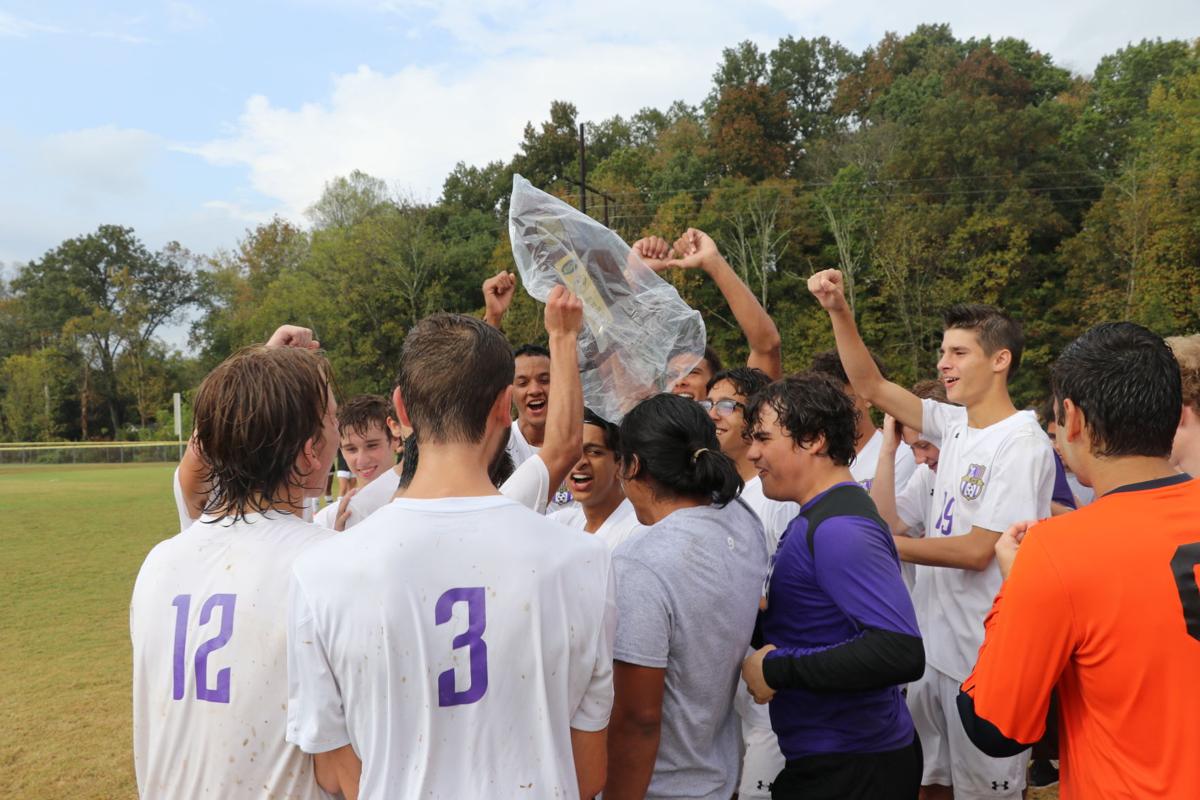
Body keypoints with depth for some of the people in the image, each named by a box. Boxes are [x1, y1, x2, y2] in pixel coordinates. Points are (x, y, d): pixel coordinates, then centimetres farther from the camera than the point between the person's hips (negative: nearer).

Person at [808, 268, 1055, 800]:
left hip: (985, 659, -7)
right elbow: (870, 387, 6)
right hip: (935, 646, 7)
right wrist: (838, 311, -3)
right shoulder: (955, 425, 5)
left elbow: (977, 551, -20)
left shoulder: (1022, 446, -18)